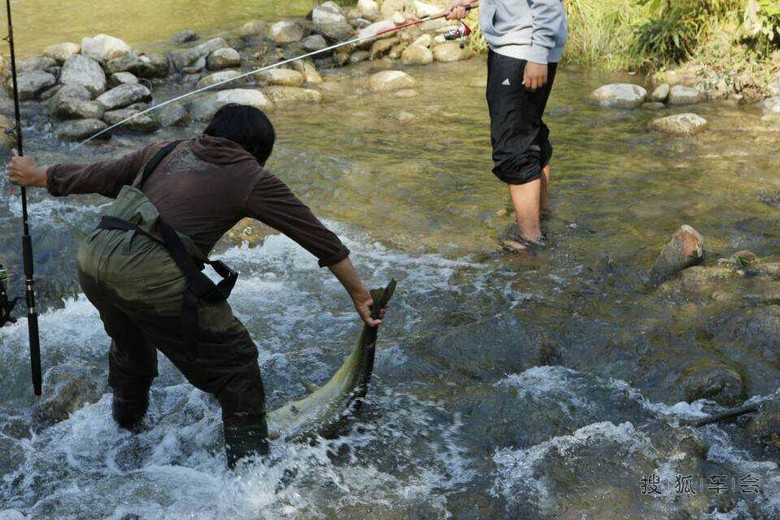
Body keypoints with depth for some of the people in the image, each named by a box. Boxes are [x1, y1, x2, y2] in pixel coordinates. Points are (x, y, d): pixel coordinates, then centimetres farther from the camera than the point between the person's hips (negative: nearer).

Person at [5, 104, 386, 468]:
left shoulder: (166, 152, 22)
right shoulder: (253, 179, 9)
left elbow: (97, 175, 29)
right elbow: (321, 239, 10)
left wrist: (37, 176, 45)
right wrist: (360, 296, 17)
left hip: (92, 258, 7)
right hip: (151, 275, -7)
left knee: (130, 343, 35)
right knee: (235, 362, 8)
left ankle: (125, 429, 56)